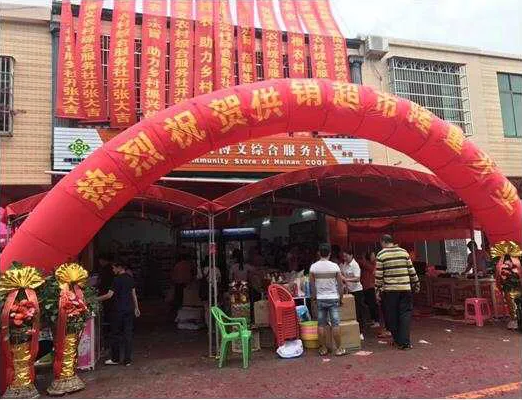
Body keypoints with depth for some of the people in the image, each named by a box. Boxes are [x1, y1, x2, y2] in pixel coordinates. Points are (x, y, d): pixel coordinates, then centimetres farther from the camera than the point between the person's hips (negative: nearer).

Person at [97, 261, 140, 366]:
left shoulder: (117, 279, -14)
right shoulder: (130, 278, 8)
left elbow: (109, 295, -17)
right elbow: (133, 294, 13)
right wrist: (136, 307, 19)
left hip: (118, 310, -6)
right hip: (129, 309, 6)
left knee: (116, 334, 7)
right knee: (128, 334, 7)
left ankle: (115, 359, 16)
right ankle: (127, 360, 10)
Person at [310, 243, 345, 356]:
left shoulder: (313, 267, -4)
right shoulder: (334, 266, -6)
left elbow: (312, 285, 2)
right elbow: (340, 284, -1)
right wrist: (341, 298, 10)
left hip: (320, 299, 1)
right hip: (333, 298, -1)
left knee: (321, 325, 7)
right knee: (335, 324, 3)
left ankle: (323, 349, 14)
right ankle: (338, 349, 9)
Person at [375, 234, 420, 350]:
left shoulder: (381, 255, -4)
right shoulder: (404, 252, 4)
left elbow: (379, 275, -4)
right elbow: (411, 271, 7)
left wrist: (378, 290, 2)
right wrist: (416, 284, 19)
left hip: (389, 290, -2)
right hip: (405, 288, 2)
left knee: (392, 316, 10)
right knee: (405, 314, 7)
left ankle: (398, 340, 18)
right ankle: (404, 342, 1)